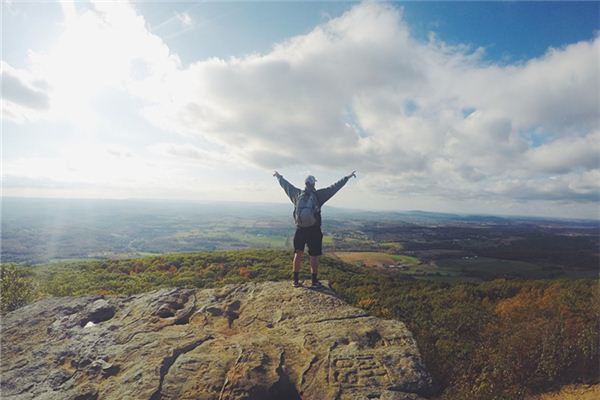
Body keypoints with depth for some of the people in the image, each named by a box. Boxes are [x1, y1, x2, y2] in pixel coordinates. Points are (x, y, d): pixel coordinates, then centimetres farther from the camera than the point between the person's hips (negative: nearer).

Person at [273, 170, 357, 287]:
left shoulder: (297, 194, -2)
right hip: (314, 231, -3)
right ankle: (314, 281, 16)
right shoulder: (318, 195, -10)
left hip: (300, 230, 3)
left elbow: (286, 185, 13)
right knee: (314, 256, 8)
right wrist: (347, 177, -1)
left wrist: (279, 176, 30)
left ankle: (295, 281, 18)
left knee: (298, 254, 13)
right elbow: (335, 187, -8)